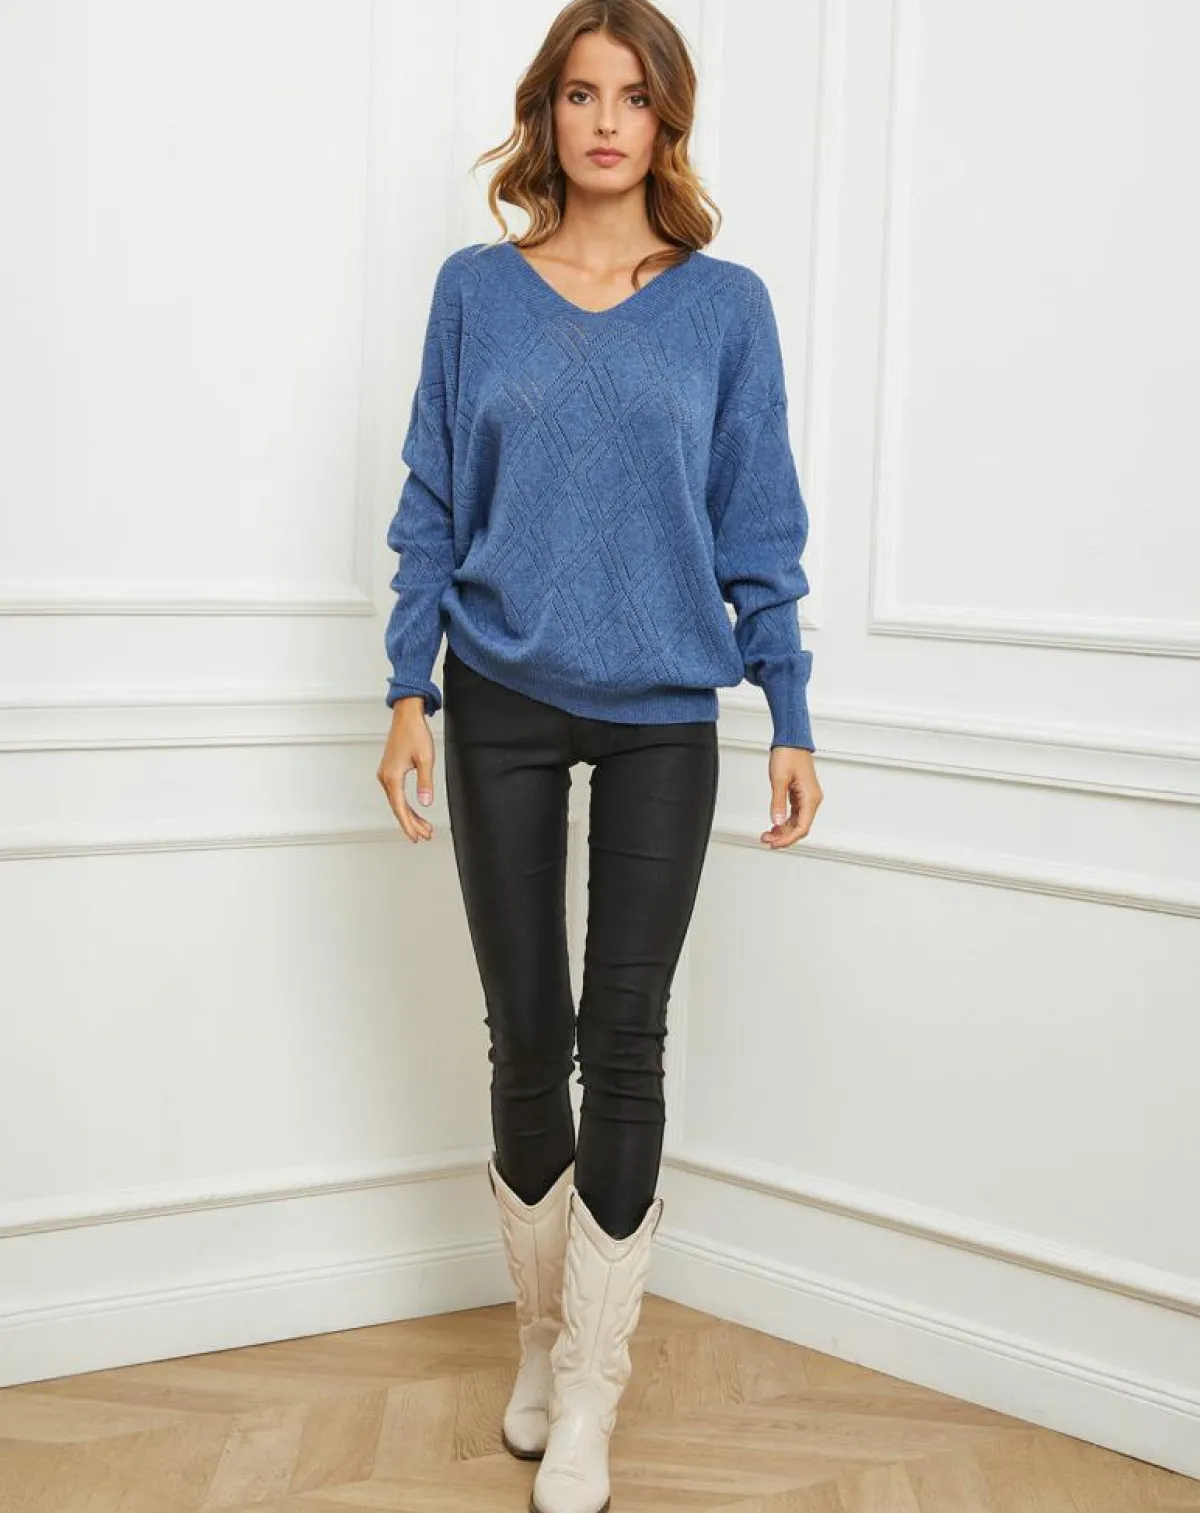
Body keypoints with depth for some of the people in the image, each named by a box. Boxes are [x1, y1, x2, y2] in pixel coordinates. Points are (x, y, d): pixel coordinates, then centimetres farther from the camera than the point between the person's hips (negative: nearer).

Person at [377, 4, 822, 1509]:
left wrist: (789, 718, 0)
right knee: (527, 1037, 7)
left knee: (624, 1041, -1)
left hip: (661, 713, -1)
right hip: (503, 704, 1)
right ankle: (541, 1336, 26)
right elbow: (432, 506, 6)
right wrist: (410, 690, 0)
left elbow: (760, 526, 4)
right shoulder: (476, 291, 5)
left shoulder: (724, 304, 3)